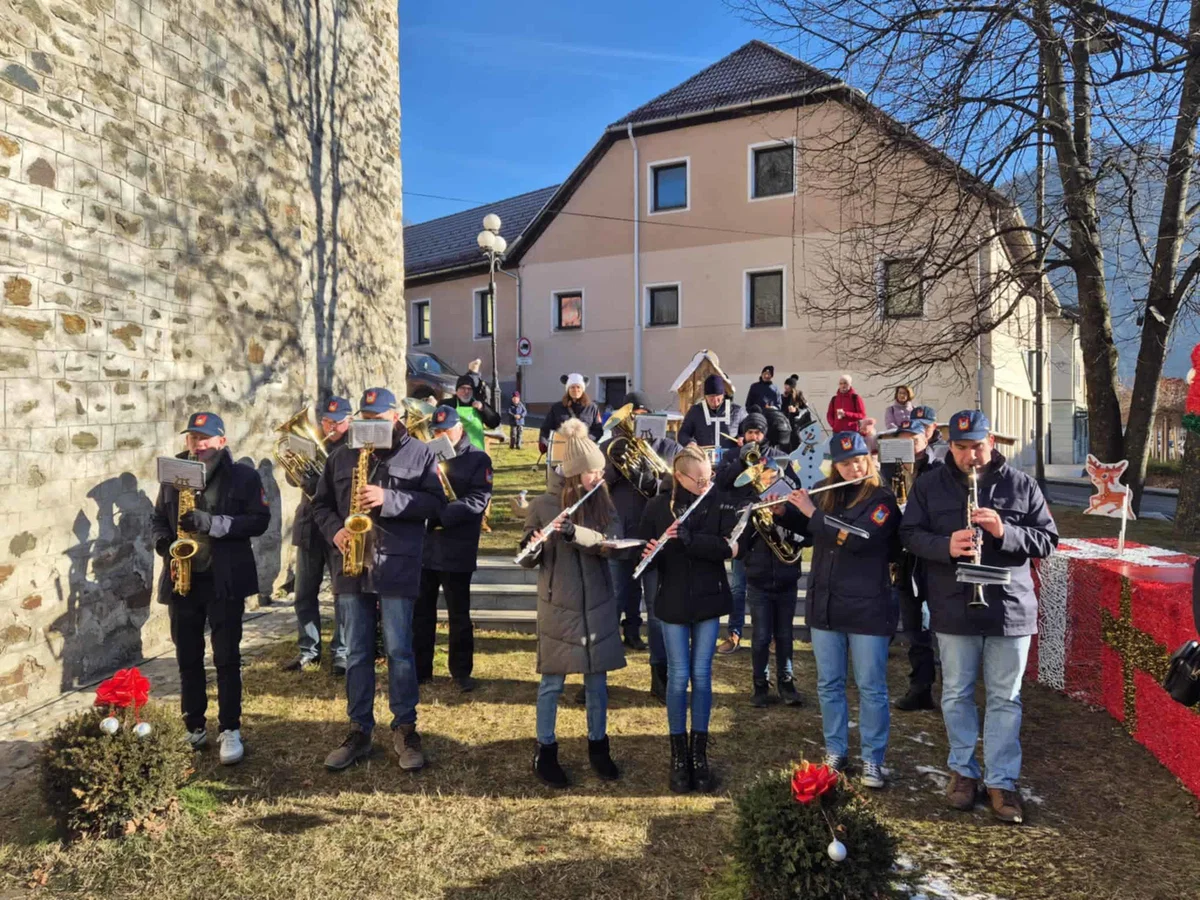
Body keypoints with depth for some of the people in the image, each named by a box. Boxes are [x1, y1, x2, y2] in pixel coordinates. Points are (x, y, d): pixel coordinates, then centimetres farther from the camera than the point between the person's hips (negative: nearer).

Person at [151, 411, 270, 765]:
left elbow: (259, 519, -9)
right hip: (181, 579, 4)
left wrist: (211, 523, -21)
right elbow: (158, 518, 17)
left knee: (227, 657, -1)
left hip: (225, 580, -4)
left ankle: (230, 730, 7)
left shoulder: (243, 475, -2)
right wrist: (164, 543, -5)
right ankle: (194, 726, 24)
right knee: (188, 657, 11)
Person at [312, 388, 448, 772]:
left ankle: (405, 729, 15)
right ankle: (359, 730, 20)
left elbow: (436, 501, -7)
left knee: (398, 650, 1)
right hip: (350, 566, 4)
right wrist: (334, 531, -5)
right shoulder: (341, 458, 13)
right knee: (356, 653, 10)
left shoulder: (420, 454, 1)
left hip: (397, 567, -4)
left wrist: (390, 499, -19)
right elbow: (321, 503, 15)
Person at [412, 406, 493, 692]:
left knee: (459, 614, 5)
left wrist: (441, 514, -23)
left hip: (457, 549, -4)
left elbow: (478, 500, -13)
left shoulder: (478, 459, -1)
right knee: (421, 611, 10)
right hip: (423, 545, 4)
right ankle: (420, 668, 23)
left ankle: (461, 671, 17)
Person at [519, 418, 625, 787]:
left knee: (597, 678, 12)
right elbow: (527, 560, -4)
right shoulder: (544, 505, -7)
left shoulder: (603, 503, 0)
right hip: (559, 605, -3)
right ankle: (545, 752, 21)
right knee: (553, 680, 6)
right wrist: (532, 544, -27)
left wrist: (573, 532, -29)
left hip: (598, 603, 3)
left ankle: (598, 745, 28)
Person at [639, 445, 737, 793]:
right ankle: (678, 755, 17)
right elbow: (648, 555, -3)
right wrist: (649, 555, -26)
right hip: (673, 602, -1)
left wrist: (687, 537, -26)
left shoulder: (720, 503, -5)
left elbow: (730, 547, -17)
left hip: (708, 599, 1)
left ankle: (699, 752, 21)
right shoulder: (658, 507, -5)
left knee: (702, 675, 7)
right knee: (679, 676, 2)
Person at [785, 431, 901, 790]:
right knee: (828, 684, 12)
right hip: (825, 605, 5)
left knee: (871, 687, 5)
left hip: (867, 608, -5)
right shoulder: (828, 496, 9)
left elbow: (858, 539, -24)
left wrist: (812, 512, -18)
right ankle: (835, 751, 26)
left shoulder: (882, 499, -8)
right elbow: (807, 531, 24)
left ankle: (872, 759, 17)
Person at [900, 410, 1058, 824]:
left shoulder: (1022, 485, 0)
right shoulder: (930, 485, 1)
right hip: (954, 607, 1)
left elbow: (1048, 540, 0)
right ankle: (963, 770, 29)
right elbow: (910, 534, 0)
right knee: (956, 693, 12)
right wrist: (946, 545, -20)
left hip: (1010, 608, 0)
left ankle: (1002, 781, 18)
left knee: (1005, 698, 7)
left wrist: (1005, 532, -20)